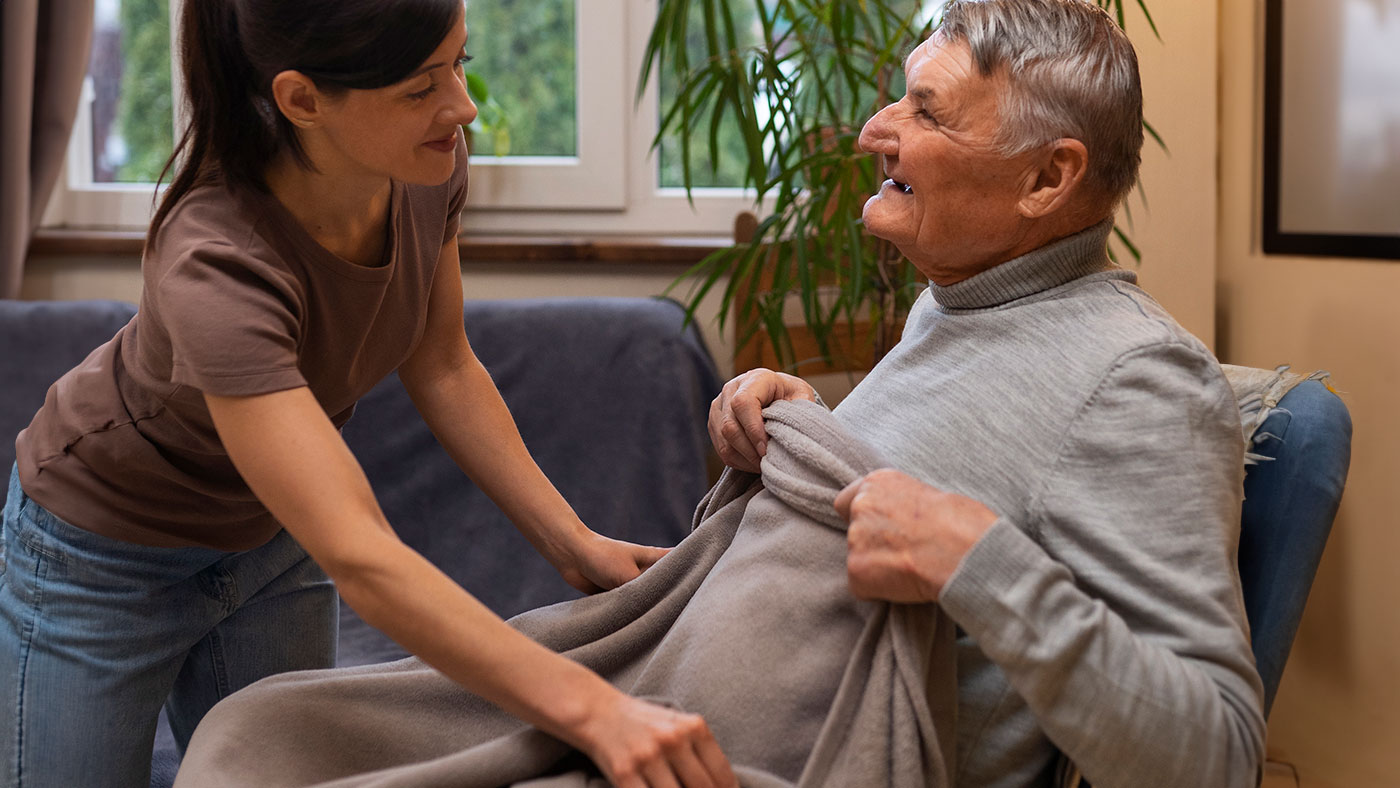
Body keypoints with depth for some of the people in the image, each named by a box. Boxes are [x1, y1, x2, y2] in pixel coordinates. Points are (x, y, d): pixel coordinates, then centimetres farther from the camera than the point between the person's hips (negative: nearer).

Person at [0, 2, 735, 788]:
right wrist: (594, 711, -55)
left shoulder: (428, 171, -21)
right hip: (104, 553, -5)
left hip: (270, 540, 6)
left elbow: (442, 369, -2)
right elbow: (359, 559, -48)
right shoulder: (216, 265, -41)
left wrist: (576, 544, -12)